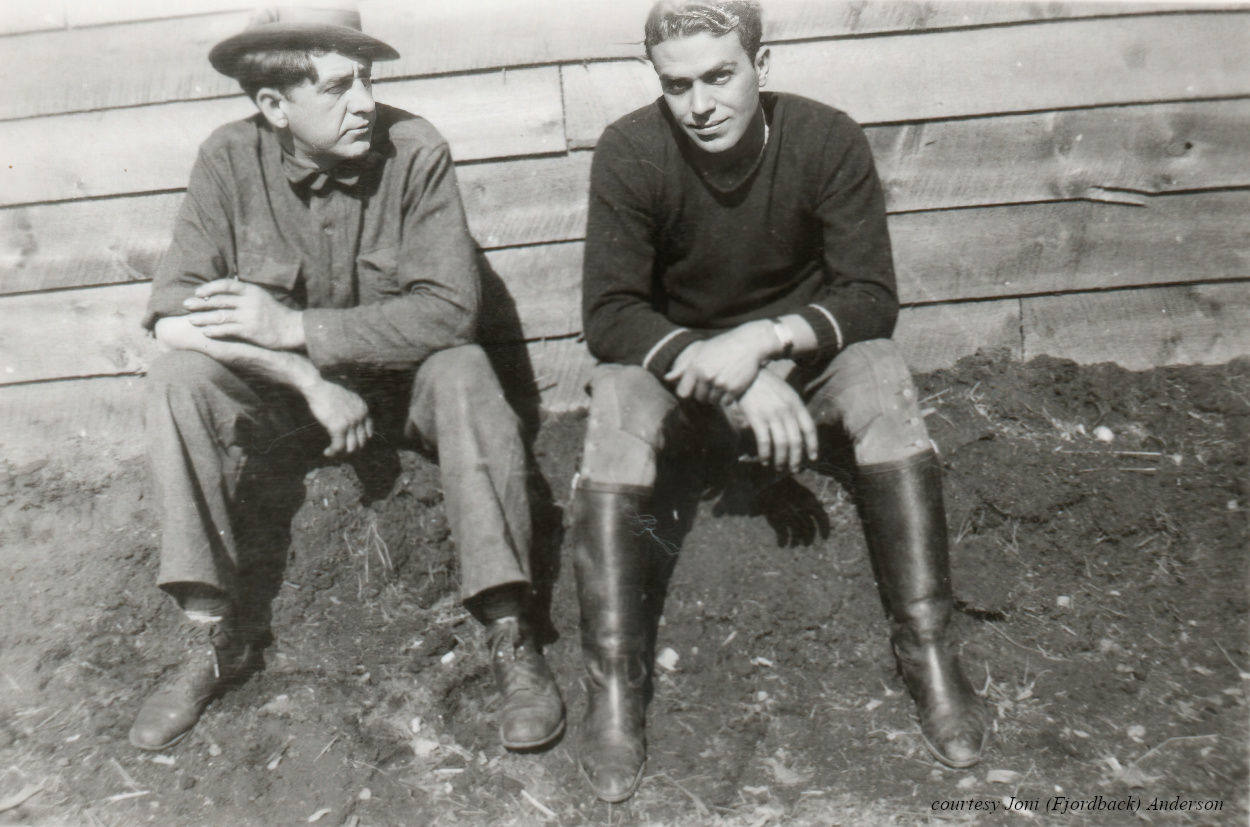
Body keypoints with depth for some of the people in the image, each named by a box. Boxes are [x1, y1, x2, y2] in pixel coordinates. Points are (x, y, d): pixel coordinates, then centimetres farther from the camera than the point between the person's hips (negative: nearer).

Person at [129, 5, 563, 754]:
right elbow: (175, 313, -18)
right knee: (179, 381, -22)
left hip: (405, 368, -2)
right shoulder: (231, 160, -14)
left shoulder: (414, 150, -19)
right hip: (288, 380, 2)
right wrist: (312, 382, -29)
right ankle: (215, 638, -12)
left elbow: (450, 308, -25)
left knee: (463, 374, -32)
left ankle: (512, 636, -26)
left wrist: (293, 328, -28)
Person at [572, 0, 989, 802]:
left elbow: (873, 297, -16)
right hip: (674, 352, 0)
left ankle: (929, 652, -19)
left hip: (802, 347, 1)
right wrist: (734, 378, -33)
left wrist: (768, 339, -34)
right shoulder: (630, 151, -19)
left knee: (885, 380, -29)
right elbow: (609, 314, -21)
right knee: (616, 401, -31)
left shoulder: (829, 140, -18)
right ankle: (613, 684, -25)